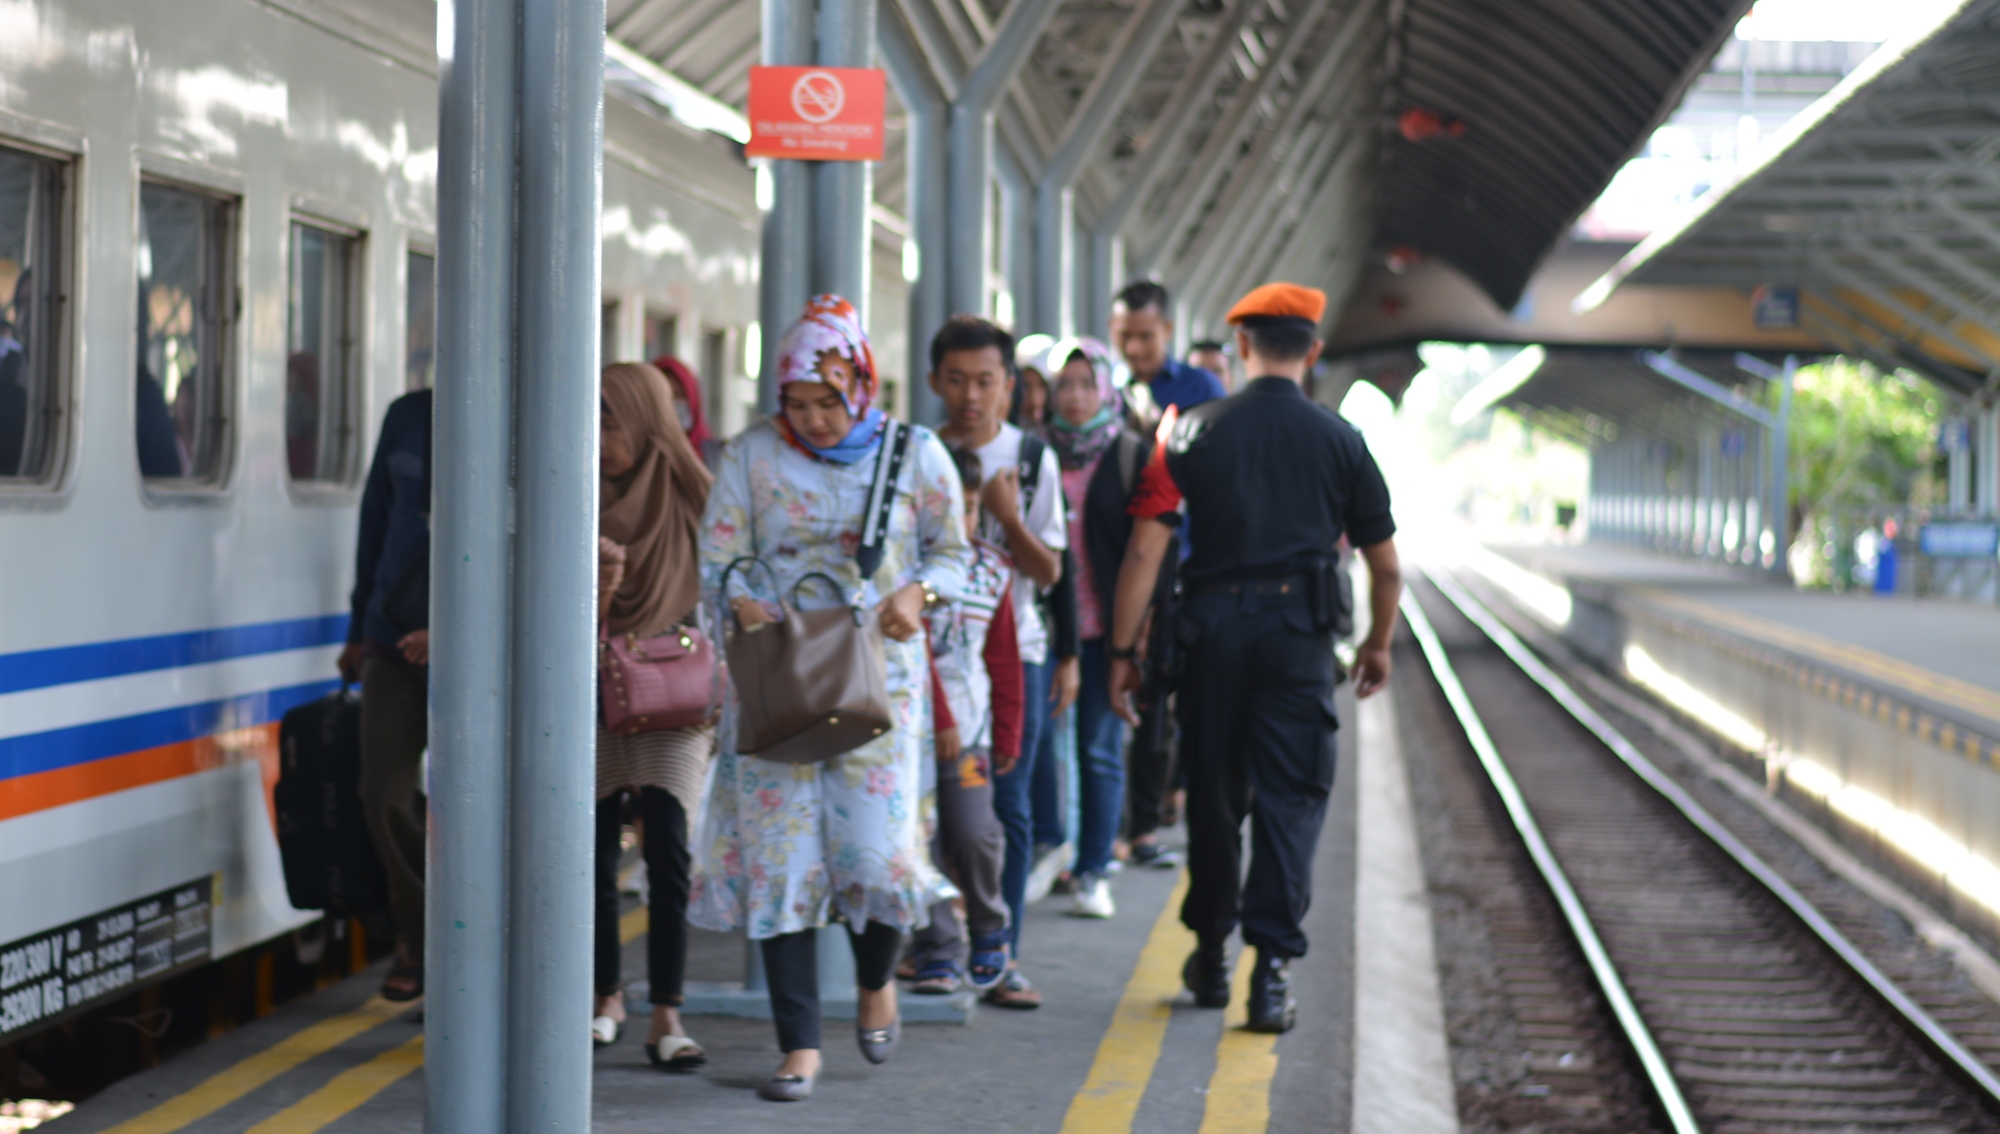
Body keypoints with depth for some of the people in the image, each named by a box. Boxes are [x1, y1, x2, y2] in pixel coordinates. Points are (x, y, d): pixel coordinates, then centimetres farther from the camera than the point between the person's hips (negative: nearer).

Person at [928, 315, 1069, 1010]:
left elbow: (1048, 571, 1)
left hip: (1013, 650, 0)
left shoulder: (1033, 458, 3)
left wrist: (1008, 516, -14)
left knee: (1009, 806, 1)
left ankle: (1001, 957, 7)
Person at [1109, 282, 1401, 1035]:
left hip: (1211, 627, 1)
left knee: (1213, 795, 14)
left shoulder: (1194, 431, 3)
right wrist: (1378, 645, 25)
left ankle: (1211, 955, 27)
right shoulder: (1339, 441, 5)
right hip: (1299, 633, -1)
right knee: (1291, 798, 1)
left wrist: (1123, 650, 3)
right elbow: (1384, 565, 9)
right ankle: (1271, 966, -10)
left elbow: (1145, 550, -2)